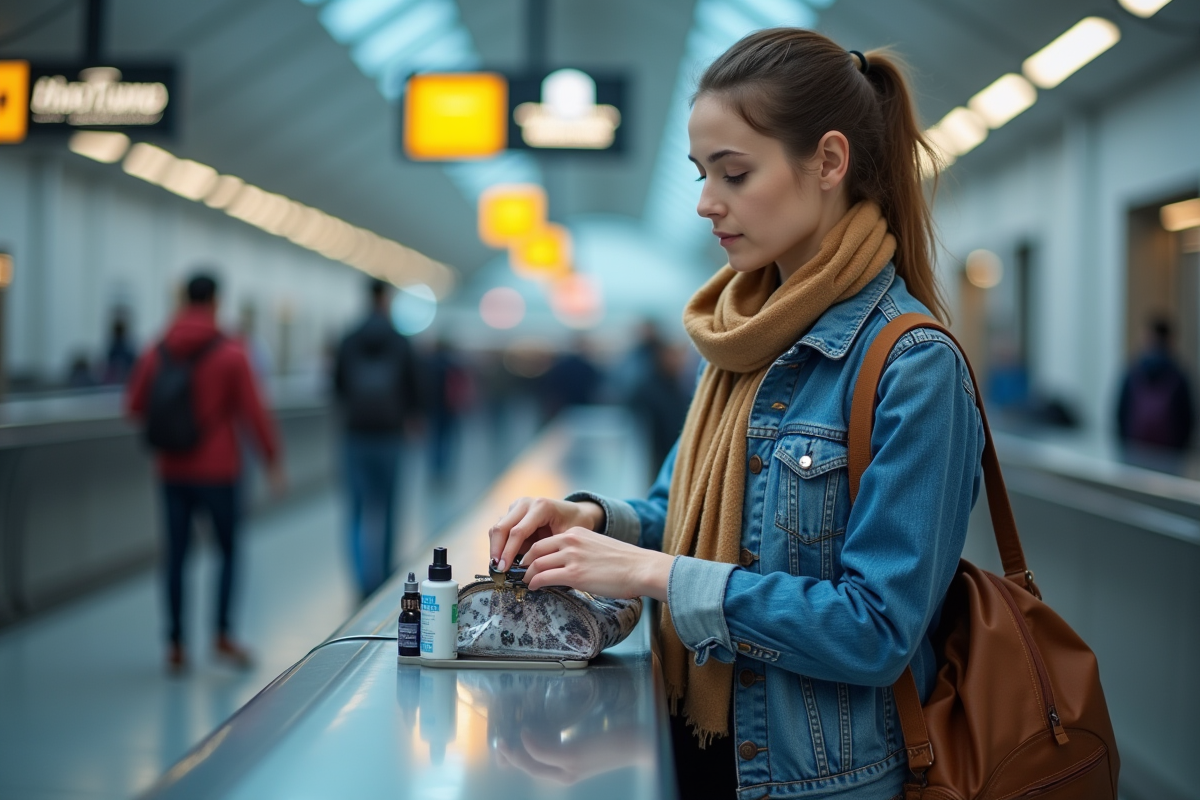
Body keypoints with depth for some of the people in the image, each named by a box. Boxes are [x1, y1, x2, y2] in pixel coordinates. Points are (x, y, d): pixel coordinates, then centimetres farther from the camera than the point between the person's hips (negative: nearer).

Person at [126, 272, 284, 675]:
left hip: (172, 471, 3)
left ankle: (175, 645, 9)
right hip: (218, 471, -3)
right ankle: (223, 635, 2)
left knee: (176, 555, 8)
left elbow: (135, 406, 5)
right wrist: (272, 460, -3)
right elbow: (253, 412, -9)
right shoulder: (230, 354, -9)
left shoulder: (156, 353, 2)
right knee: (229, 550, 9)